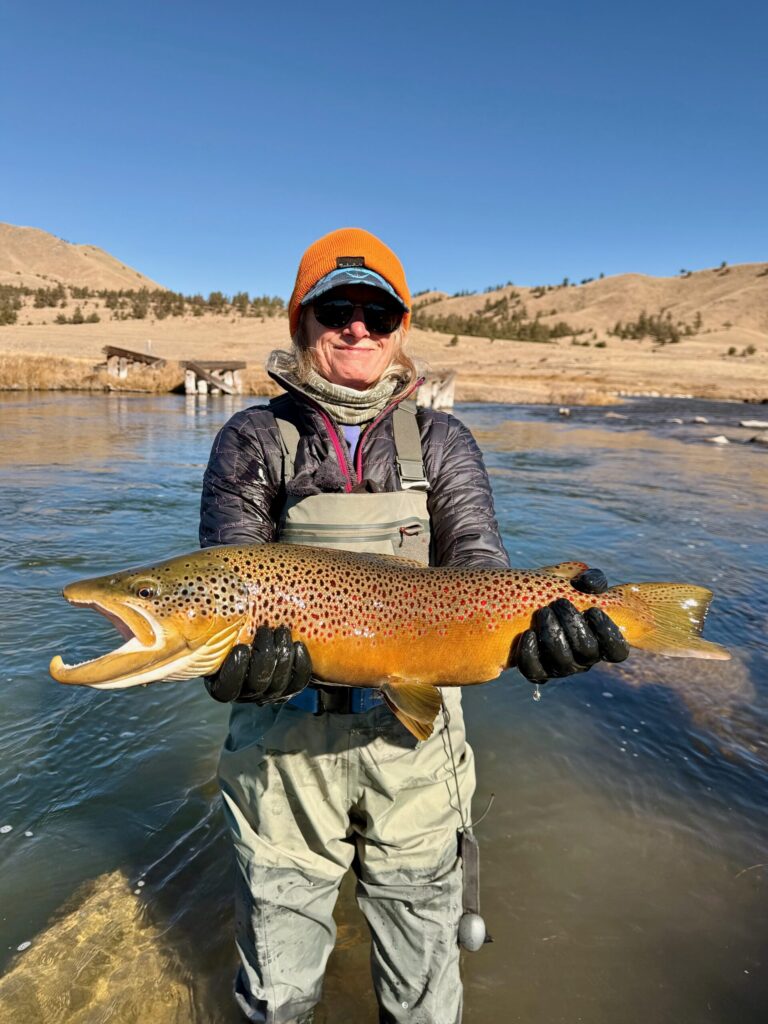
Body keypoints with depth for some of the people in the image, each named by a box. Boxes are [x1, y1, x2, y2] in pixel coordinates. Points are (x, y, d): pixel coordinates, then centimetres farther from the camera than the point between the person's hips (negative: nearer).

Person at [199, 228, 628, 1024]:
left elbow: (475, 558, -8)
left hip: (415, 735, 1)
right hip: (286, 737, 0)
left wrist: (530, 616, -30)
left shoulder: (441, 442, 4)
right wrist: (239, 654, -32)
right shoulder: (254, 440, 0)